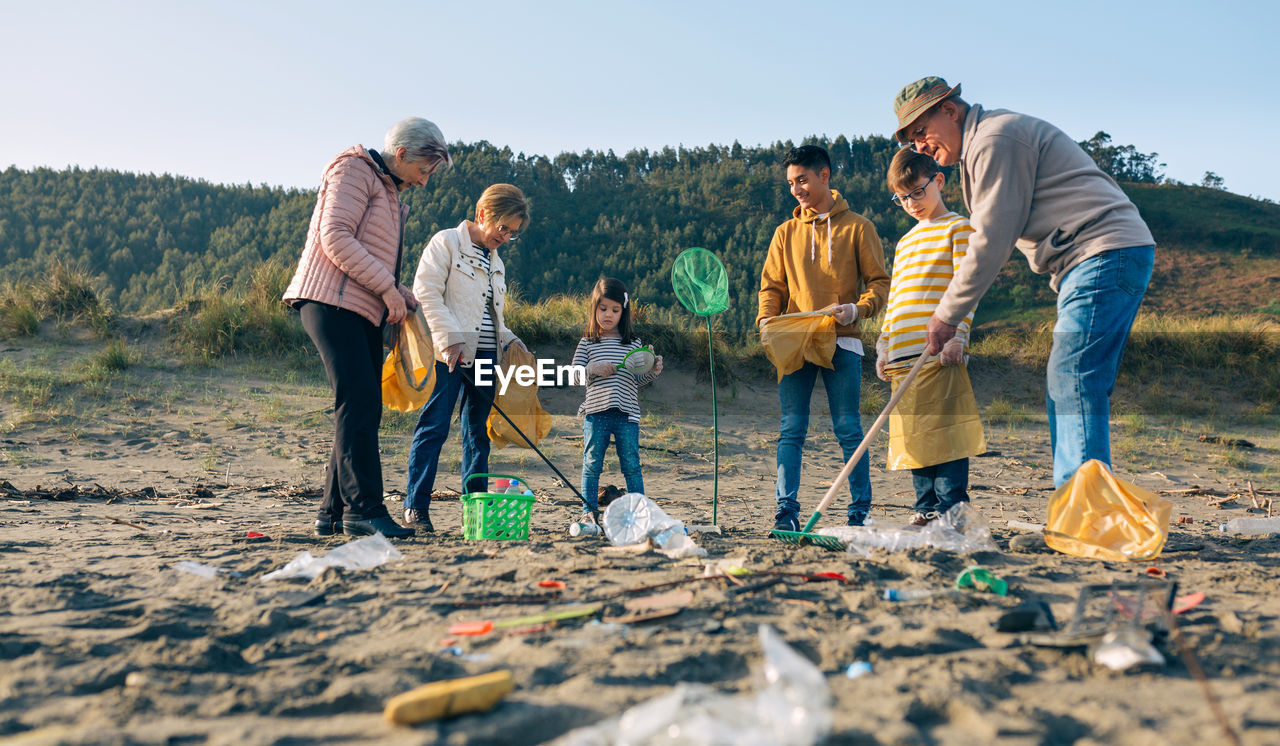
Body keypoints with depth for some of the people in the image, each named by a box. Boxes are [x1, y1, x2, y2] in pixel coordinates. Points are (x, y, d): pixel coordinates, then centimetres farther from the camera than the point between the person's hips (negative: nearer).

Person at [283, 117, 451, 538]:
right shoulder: (354, 169, -2)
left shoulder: (391, 192, 26)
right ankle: (364, 509, -16)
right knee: (358, 403, -16)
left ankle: (334, 512, 10)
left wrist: (399, 292, 9)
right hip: (331, 302, -9)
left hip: (365, 312, 9)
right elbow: (335, 238, -14)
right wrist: (387, 287, -16)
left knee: (364, 410, 5)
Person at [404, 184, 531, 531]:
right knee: (434, 426, -8)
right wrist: (451, 339, -17)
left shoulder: (496, 262, 22)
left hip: (485, 356, 7)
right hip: (449, 354, -7)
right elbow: (427, 292, -10)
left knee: (478, 431, 9)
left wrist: (508, 340, 9)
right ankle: (416, 507, -3)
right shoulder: (446, 242, 0)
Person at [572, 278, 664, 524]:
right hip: (595, 413, 0)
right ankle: (589, 511, 16)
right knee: (592, 464, 6)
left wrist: (652, 372, -7)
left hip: (627, 413, 1)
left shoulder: (634, 343, 10)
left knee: (631, 465, 4)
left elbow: (637, 380, 12)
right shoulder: (587, 342, 7)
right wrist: (593, 369, -13)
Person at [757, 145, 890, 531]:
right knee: (791, 430, 0)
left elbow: (880, 282, 5)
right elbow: (772, 286, 15)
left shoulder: (857, 227, 6)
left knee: (849, 430, 0)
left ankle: (860, 510, 9)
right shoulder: (786, 232, 15)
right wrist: (767, 319, -5)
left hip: (842, 343, -2)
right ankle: (787, 510, 2)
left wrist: (857, 309, -15)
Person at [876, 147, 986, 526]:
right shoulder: (904, 242, 24)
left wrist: (956, 336, -16)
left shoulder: (957, 228, 4)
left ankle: (951, 508, -3)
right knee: (915, 435, 7)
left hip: (940, 352, -7)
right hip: (904, 355, 7)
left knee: (946, 431, -8)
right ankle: (926, 508, 13)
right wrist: (883, 347, 16)